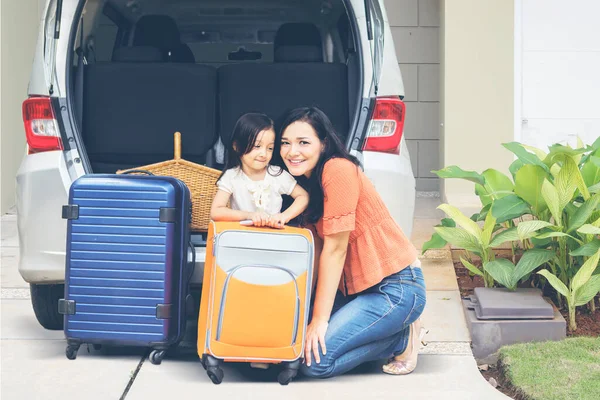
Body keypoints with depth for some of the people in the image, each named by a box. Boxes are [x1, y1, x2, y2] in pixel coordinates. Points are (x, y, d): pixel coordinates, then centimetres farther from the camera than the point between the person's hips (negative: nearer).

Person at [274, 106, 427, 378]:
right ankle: (391, 331, 13)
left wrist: (320, 319, -16)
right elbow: (316, 249, 7)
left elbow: (335, 248, -19)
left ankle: (402, 339, 3)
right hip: (355, 286, 9)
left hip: (396, 287, -9)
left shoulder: (337, 169, -18)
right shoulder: (307, 180, 9)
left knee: (314, 360, -16)